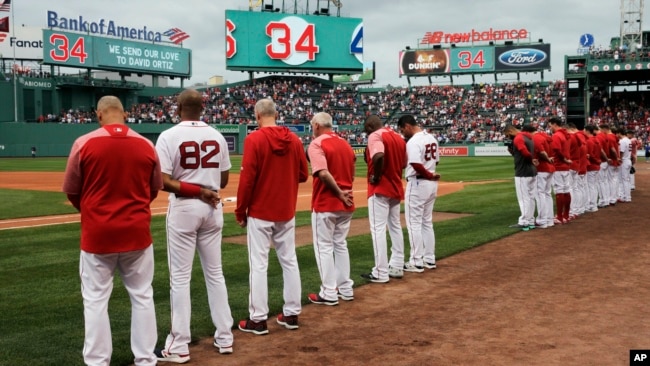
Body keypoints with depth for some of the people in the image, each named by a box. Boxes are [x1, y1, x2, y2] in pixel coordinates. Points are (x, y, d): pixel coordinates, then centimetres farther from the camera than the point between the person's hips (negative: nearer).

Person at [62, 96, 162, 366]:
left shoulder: (84, 143, -8)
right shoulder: (146, 145, -2)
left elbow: (71, 191, 1)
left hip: (97, 233, -2)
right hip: (137, 232, 2)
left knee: (96, 299, 8)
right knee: (142, 297, 12)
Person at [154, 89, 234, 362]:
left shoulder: (169, 136, -9)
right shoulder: (217, 137, 3)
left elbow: (164, 182, -17)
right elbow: (224, 180, 8)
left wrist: (197, 192, -13)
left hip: (183, 209, -4)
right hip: (212, 209, 4)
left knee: (180, 277, 2)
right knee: (215, 273, 14)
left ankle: (179, 346, 6)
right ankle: (224, 337, 19)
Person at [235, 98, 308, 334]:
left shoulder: (254, 139, -12)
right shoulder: (294, 140, 2)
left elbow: (247, 178, -14)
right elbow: (303, 175, 6)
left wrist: (240, 211, -5)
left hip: (260, 212, -5)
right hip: (286, 211, 5)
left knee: (259, 264, 1)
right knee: (289, 261, 12)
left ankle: (258, 319, 5)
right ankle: (291, 314, 18)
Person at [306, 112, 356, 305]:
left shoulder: (317, 144, -11)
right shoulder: (345, 144, 12)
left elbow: (323, 173, -24)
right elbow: (352, 175, 13)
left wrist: (339, 193, -16)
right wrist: (344, 193, 6)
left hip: (325, 204, -7)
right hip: (345, 204, 7)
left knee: (324, 247, 1)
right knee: (340, 245, 17)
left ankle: (329, 294, 4)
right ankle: (346, 289, 21)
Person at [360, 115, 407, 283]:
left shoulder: (375, 136, -12)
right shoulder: (398, 137, 14)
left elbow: (379, 156, -30)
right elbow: (403, 163, 15)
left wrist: (376, 176, -19)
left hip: (380, 189, -8)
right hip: (396, 188, 9)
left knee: (378, 229, -5)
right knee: (395, 227, 16)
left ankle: (381, 273, -5)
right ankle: (397, 267, 22)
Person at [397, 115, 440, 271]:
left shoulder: (413, 141, -18)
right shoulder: (431, 138, 10)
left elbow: (417, 165, -27)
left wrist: (428, 175, -13)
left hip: (417, 184, -9)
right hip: (431, 184, 9)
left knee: (414, 223, -1)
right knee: (427, 223, 16)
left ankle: (417, 262, 2)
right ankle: (429, 259, 21)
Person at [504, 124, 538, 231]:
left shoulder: (518, 138, -14)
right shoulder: (529, 137, 17)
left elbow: (525, 152, -28)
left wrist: (531, 159, -11)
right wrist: (511, 150, 6)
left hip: (523, 173, -10)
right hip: (532, 172, 10)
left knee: (523, 198, -5)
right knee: (531, 198, 12)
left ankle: (524, 222, -2)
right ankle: (530, 221, 17)